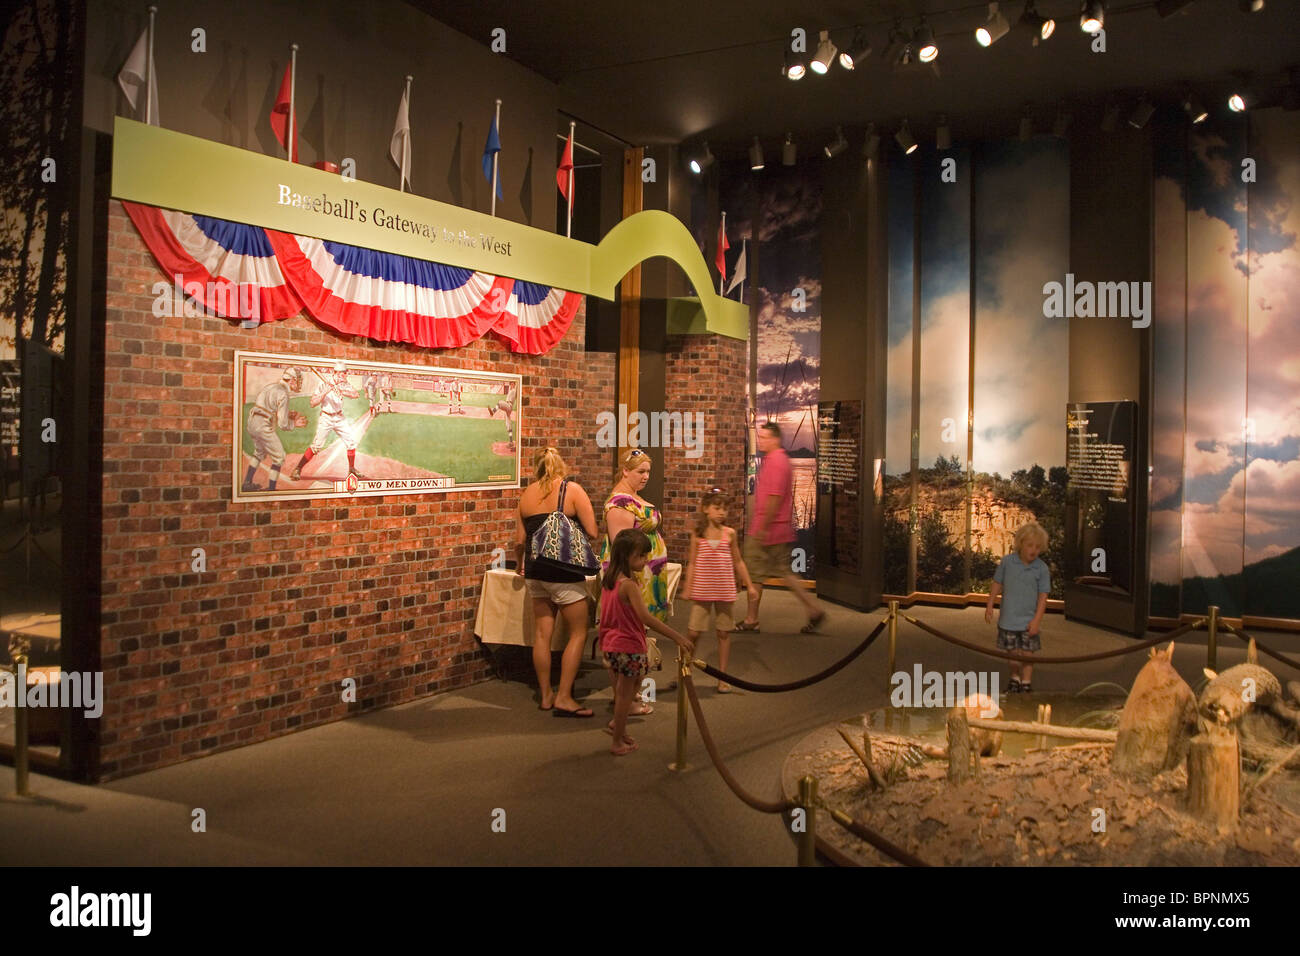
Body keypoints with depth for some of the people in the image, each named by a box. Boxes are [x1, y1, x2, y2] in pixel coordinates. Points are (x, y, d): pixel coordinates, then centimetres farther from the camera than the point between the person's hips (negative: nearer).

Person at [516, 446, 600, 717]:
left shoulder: (526, 494, 7)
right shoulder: (572, 489, -6)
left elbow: (520, 540, 9)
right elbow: (592, 532, -11)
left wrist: (520, 565, 28)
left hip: (535, 570, 5)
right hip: (564, 572, -5)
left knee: (542, 634, 12)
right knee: (578, 633, 5)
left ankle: (545, 695, 20)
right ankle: (564, 697, 2)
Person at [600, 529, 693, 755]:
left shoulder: (609, 580, 4)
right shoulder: (629, 585, -24)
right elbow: (646, 617, -32)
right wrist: (679, 637, -34)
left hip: (611, 644, 8)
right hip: (628, 646, -8)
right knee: (625, 693, 5)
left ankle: (617, 724, 31)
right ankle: (618, 743, 16)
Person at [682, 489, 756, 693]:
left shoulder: (729, 533, 3)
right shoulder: (698, 533, 0)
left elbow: (738, 562, 11)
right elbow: (692, 563, 3)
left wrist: (749, 585, 9)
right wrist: (687, 588, -1)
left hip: (724, 590, 1)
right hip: (702, 590, -1)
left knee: (724, 632, 7)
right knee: (693, 631, -3)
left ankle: (722, 677, 18)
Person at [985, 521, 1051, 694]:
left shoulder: (1042, 568, -9)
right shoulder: (1007, 561, -7)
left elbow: (1043, 596, -7)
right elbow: (997, 584, 4)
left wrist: (1037, 619, -11)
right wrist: (989, 606, 4)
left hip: (1028, 620, -1)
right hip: (1008, 618, 1)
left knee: (1027, 653, 5)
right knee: (1012, 652, 14)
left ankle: (1026, 684, 17)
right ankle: (1015, 679, 33)